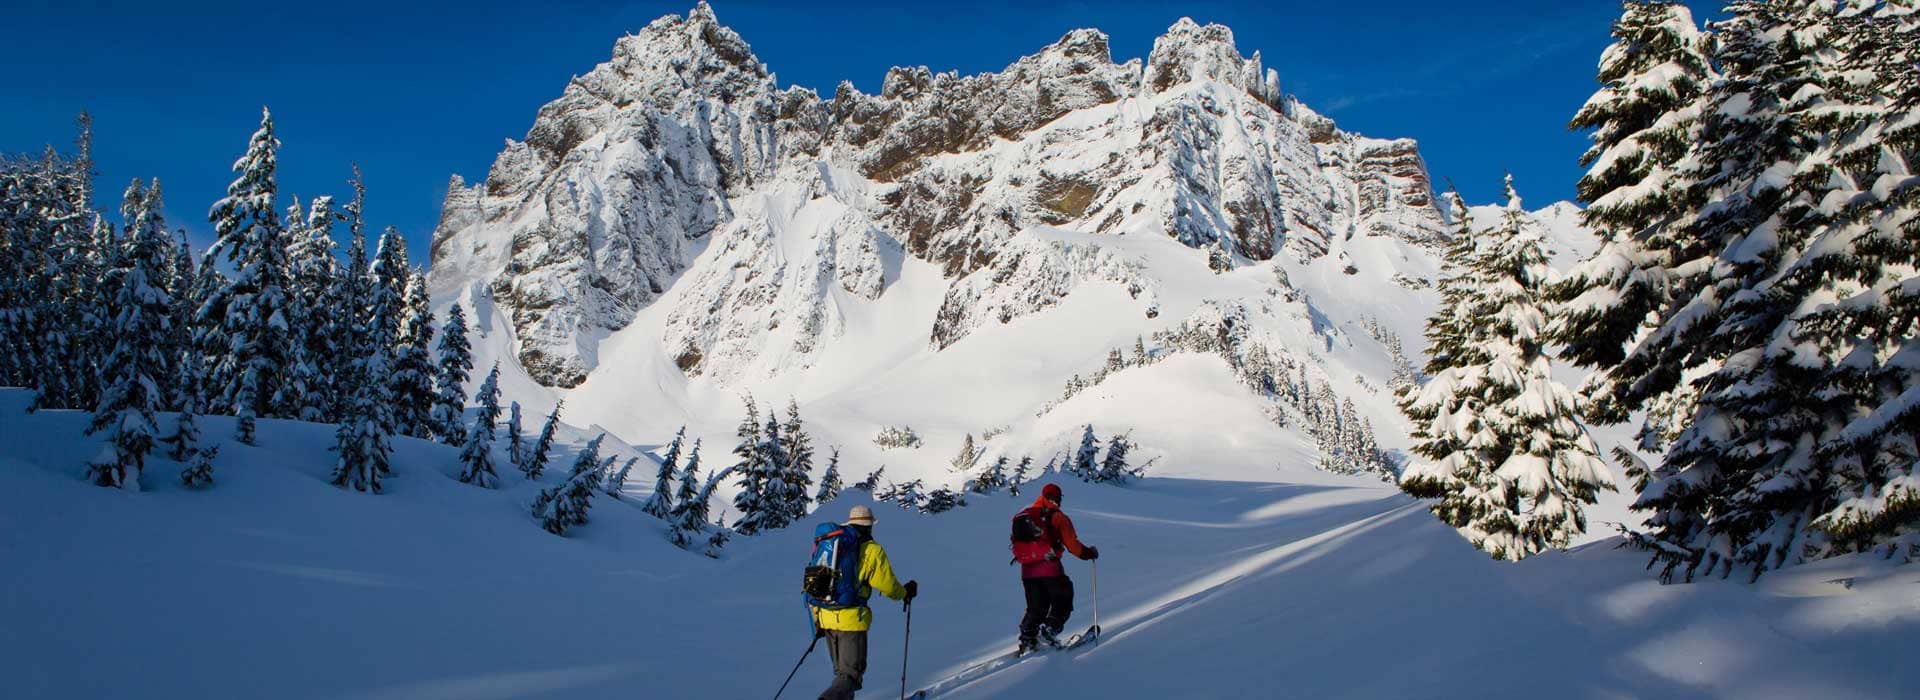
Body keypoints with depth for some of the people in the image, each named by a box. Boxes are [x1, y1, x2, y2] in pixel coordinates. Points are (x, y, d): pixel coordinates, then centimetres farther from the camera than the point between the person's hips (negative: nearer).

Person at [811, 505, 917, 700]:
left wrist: (817, 618, 21)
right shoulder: (872, 550, -4)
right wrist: (905, 593, 21)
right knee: (851, 673, -3)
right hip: (852, 619, -6)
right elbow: (887, 585, -1)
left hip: (826, 617, 6)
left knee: (840, 671, 22)